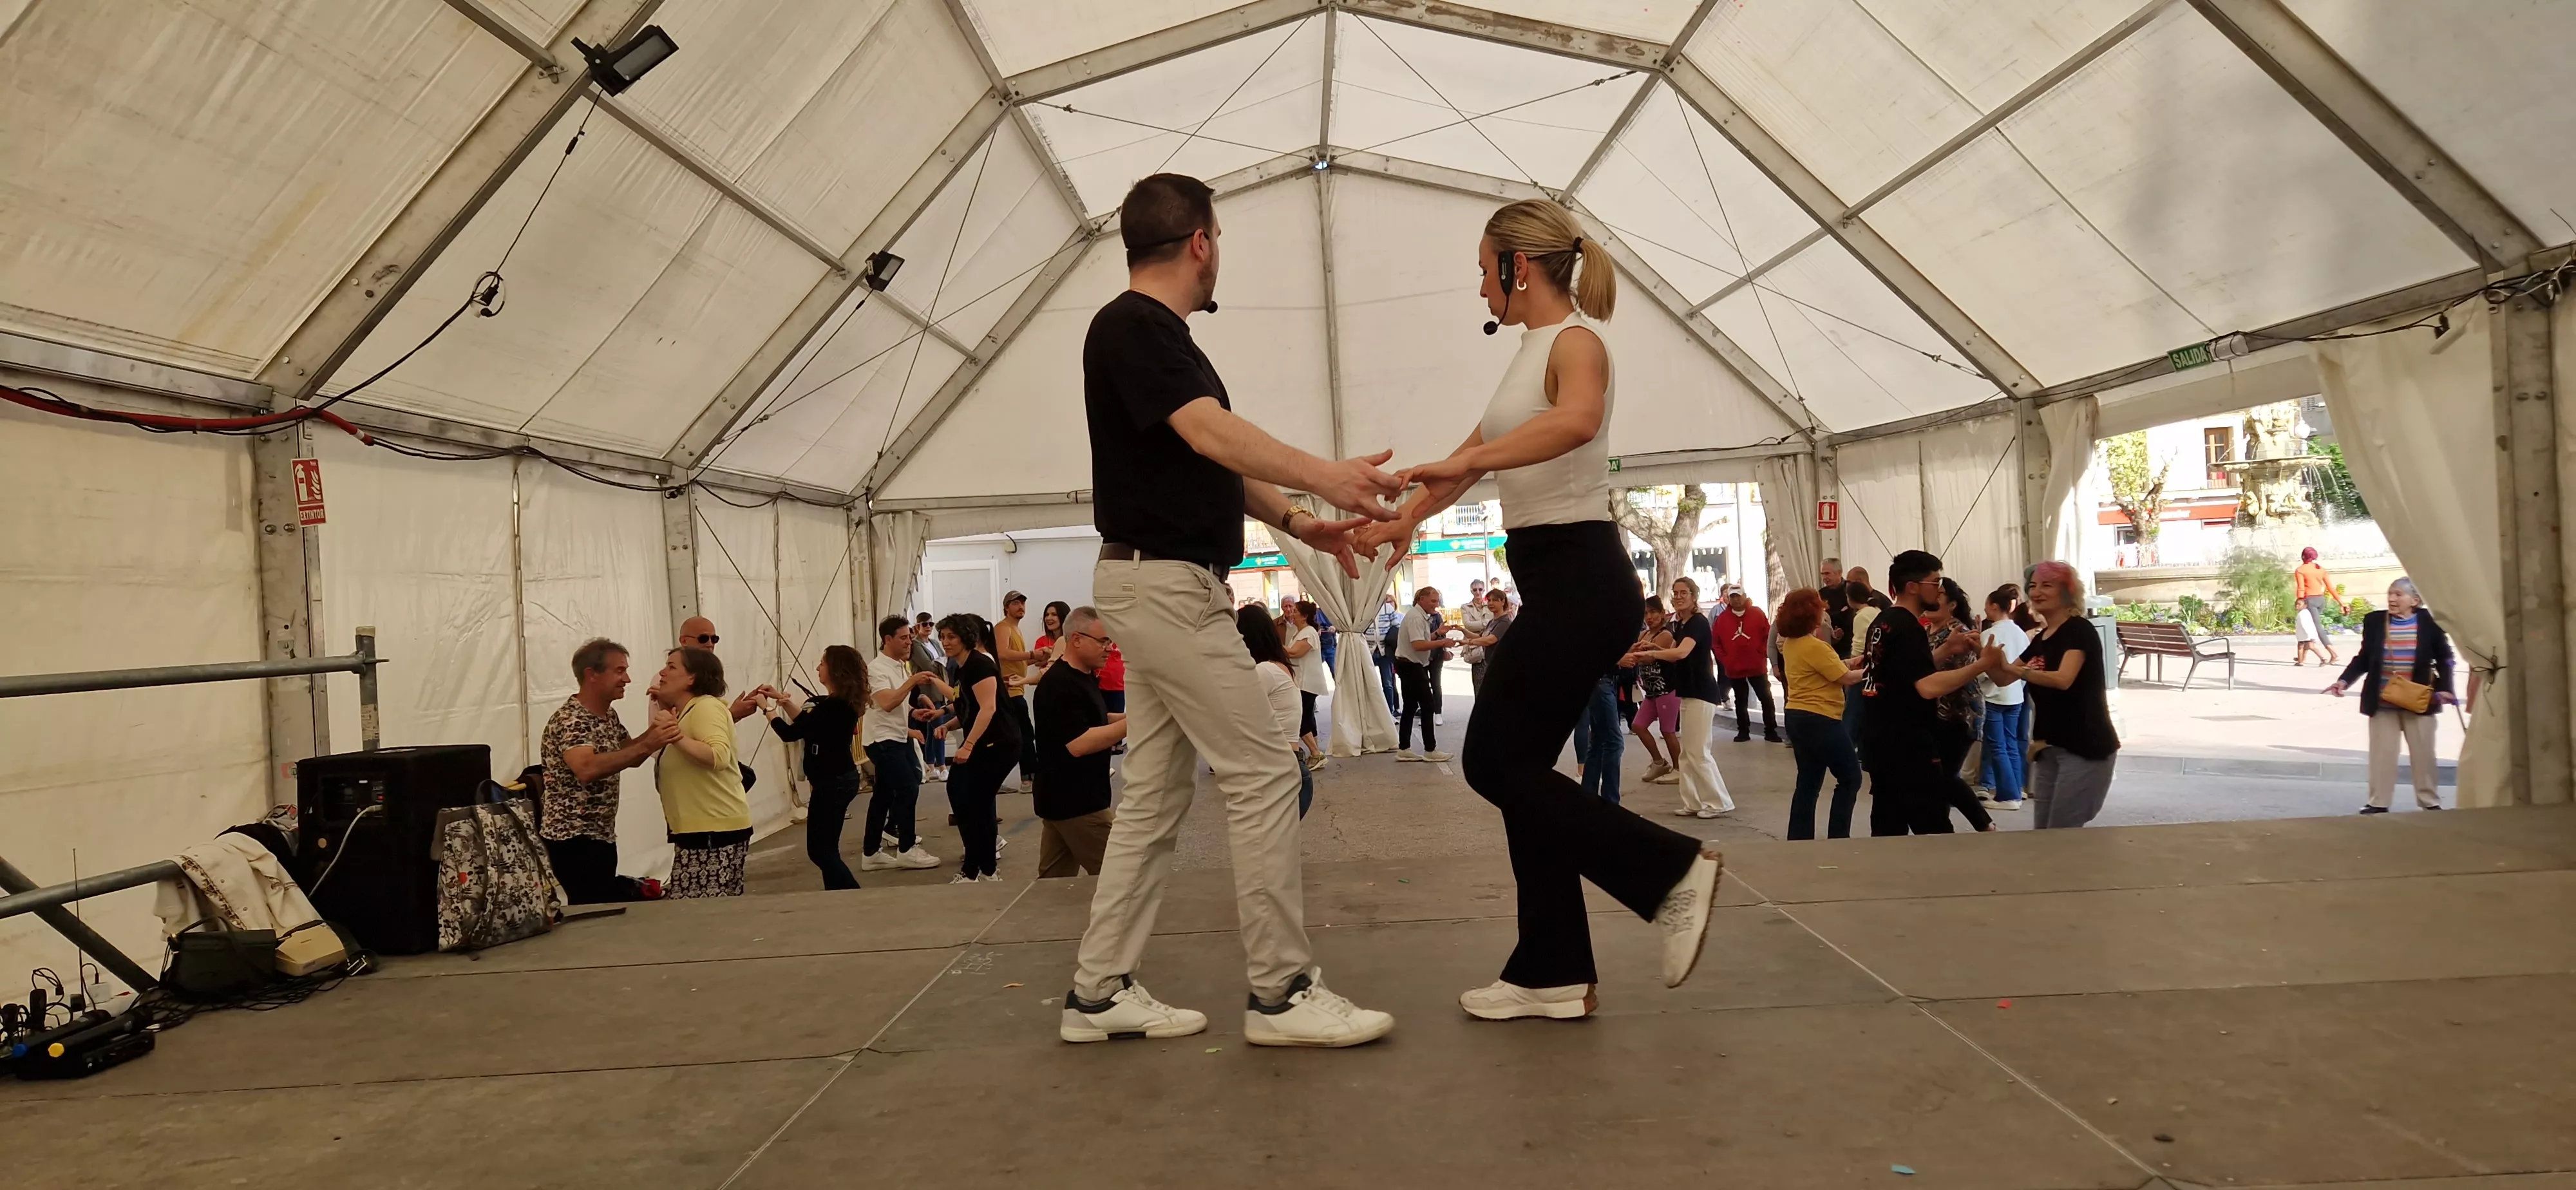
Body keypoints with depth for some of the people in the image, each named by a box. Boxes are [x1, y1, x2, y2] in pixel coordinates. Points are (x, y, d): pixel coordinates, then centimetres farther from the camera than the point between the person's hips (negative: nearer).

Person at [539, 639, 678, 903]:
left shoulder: (609, 715, 11)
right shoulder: (569, 720, -19)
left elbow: (630, 758, 17)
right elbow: (587, 769, -35)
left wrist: (655, 734, -2)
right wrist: (646, 746, -40)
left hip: (602, 836, 9)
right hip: (574, 839, -9)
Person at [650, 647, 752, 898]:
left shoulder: (706, 707, -12)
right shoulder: (684, 712, 19)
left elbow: (719, 757, -26)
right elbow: (657, 750, 11)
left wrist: (677, 736, -29)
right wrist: (659, 706, 11)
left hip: (717, 829, -10)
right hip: (698, 829, 10)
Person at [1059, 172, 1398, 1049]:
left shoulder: (1157, 333, 18)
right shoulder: (1133, 326, -13)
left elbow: (1216, 459, 20)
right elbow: (1209, 431, -28)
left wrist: (1297, 521, 10)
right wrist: (1323, 475, -37)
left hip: (1159, 587, 10)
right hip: (1165, 582, -10)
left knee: (1156, 794, 11)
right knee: (1263, 776, -8)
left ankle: (1099, 992, 16)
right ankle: (1281, 992, -1)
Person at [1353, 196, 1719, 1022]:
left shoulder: (1576, 341, -10)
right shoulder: (1535, 350, 19)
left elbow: (1577, 421, -35)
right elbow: (1478, 450, 28)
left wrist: (1469, 462, -42)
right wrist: (1405, 520, 25)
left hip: (1580, 581, -10)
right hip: (1554, 585, 10)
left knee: (1496, 764, -5)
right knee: (1516, 768, 9)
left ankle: (1671, 869, 3)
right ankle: (1553, 973, 15)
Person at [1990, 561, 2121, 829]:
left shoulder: (2080, 630, -12)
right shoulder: (2040, 638, 13)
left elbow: (2063, 679, -27)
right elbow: (2003, 679, 12)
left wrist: (2016, 669, -35)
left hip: (2085, 748, -8)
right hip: (2050, 748, 8)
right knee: (2041, 833, 9)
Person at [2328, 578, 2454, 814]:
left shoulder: (2429, 622, -3)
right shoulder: (2374, 621, 0)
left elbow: (2444, 658, 4)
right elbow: (2364, 658, 7)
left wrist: (2444, 688, -6)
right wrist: (2344, 680, -5)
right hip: (2382, 701, 1)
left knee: (2423, 753, 8)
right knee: (2382, 753, 4)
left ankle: (2430, 802, 20)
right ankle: (2379, 803, 10)